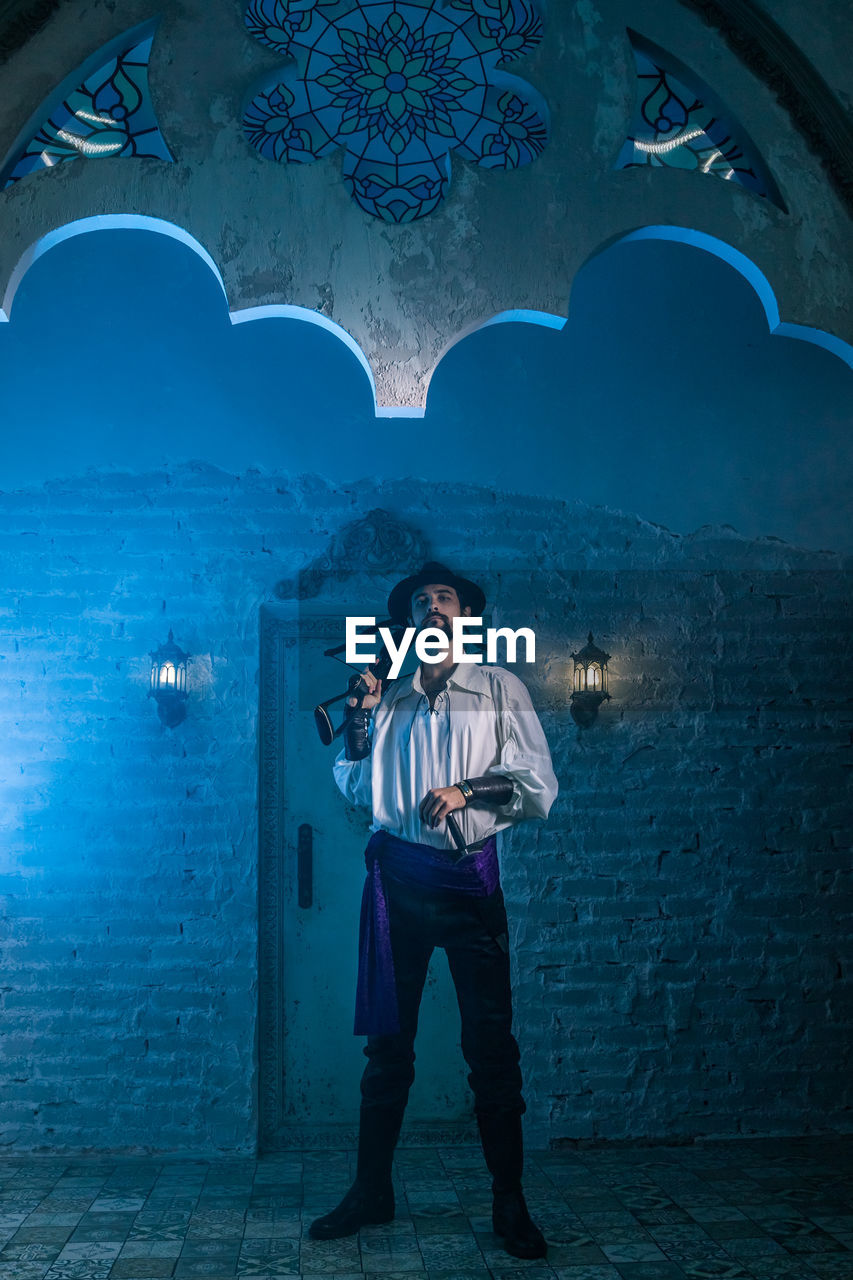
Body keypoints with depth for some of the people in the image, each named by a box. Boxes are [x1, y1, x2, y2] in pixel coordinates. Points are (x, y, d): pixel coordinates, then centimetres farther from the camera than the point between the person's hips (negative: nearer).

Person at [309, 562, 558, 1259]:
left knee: (491, 1043, -1)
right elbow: (356, 788, 13)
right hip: (398, 874, 3)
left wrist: (465, 790, -15)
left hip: (471, 875, -2)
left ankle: (510, 1202, 9)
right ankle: (372, 1191, 19)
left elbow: (539, 785, -2)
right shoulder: (390, 699, 14)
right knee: (388, 1041, 8)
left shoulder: (501, 689, 6)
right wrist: (358, 717, 2)